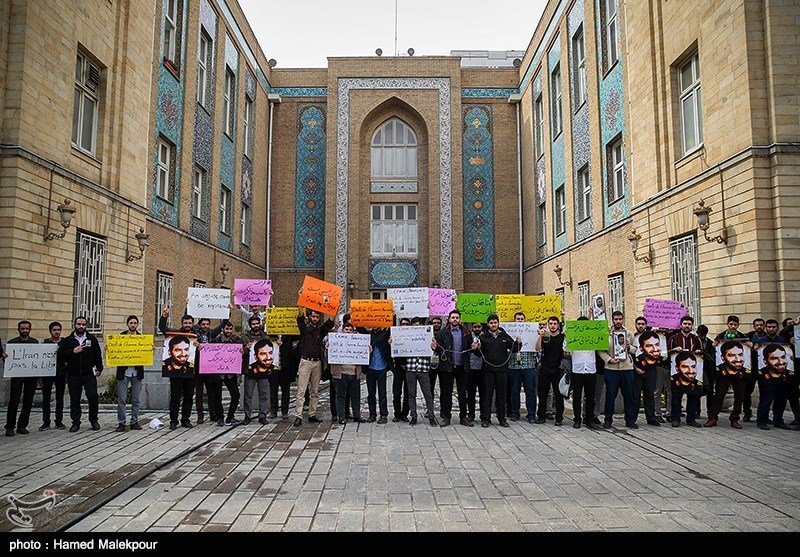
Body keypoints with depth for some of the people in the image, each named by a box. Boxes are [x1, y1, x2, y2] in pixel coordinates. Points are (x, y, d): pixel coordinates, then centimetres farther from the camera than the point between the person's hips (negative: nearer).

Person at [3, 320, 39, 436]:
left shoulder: (35, 342, 8)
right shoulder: (12, 342, 4)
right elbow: (7, 360, 3)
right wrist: (4, 357, -19)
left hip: (31, 375, 2)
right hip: (17, 375, -2)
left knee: (28, 401, 4)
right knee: (14, 400, -7)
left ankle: (22, 426, 13)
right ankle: (10, 427, 2)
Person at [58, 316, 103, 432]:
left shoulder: (92, 339, 8)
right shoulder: (67, 340, 7)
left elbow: (97, 355, 9)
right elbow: (61, 354, -2)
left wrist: (99, 369, 5)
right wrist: (73, 351, -16)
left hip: (89, 374, -1)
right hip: (73, 375, 1)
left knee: (93, 397, -5)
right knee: (74, 399, 7)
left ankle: (93, 420, 11)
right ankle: (76, 422, 17)